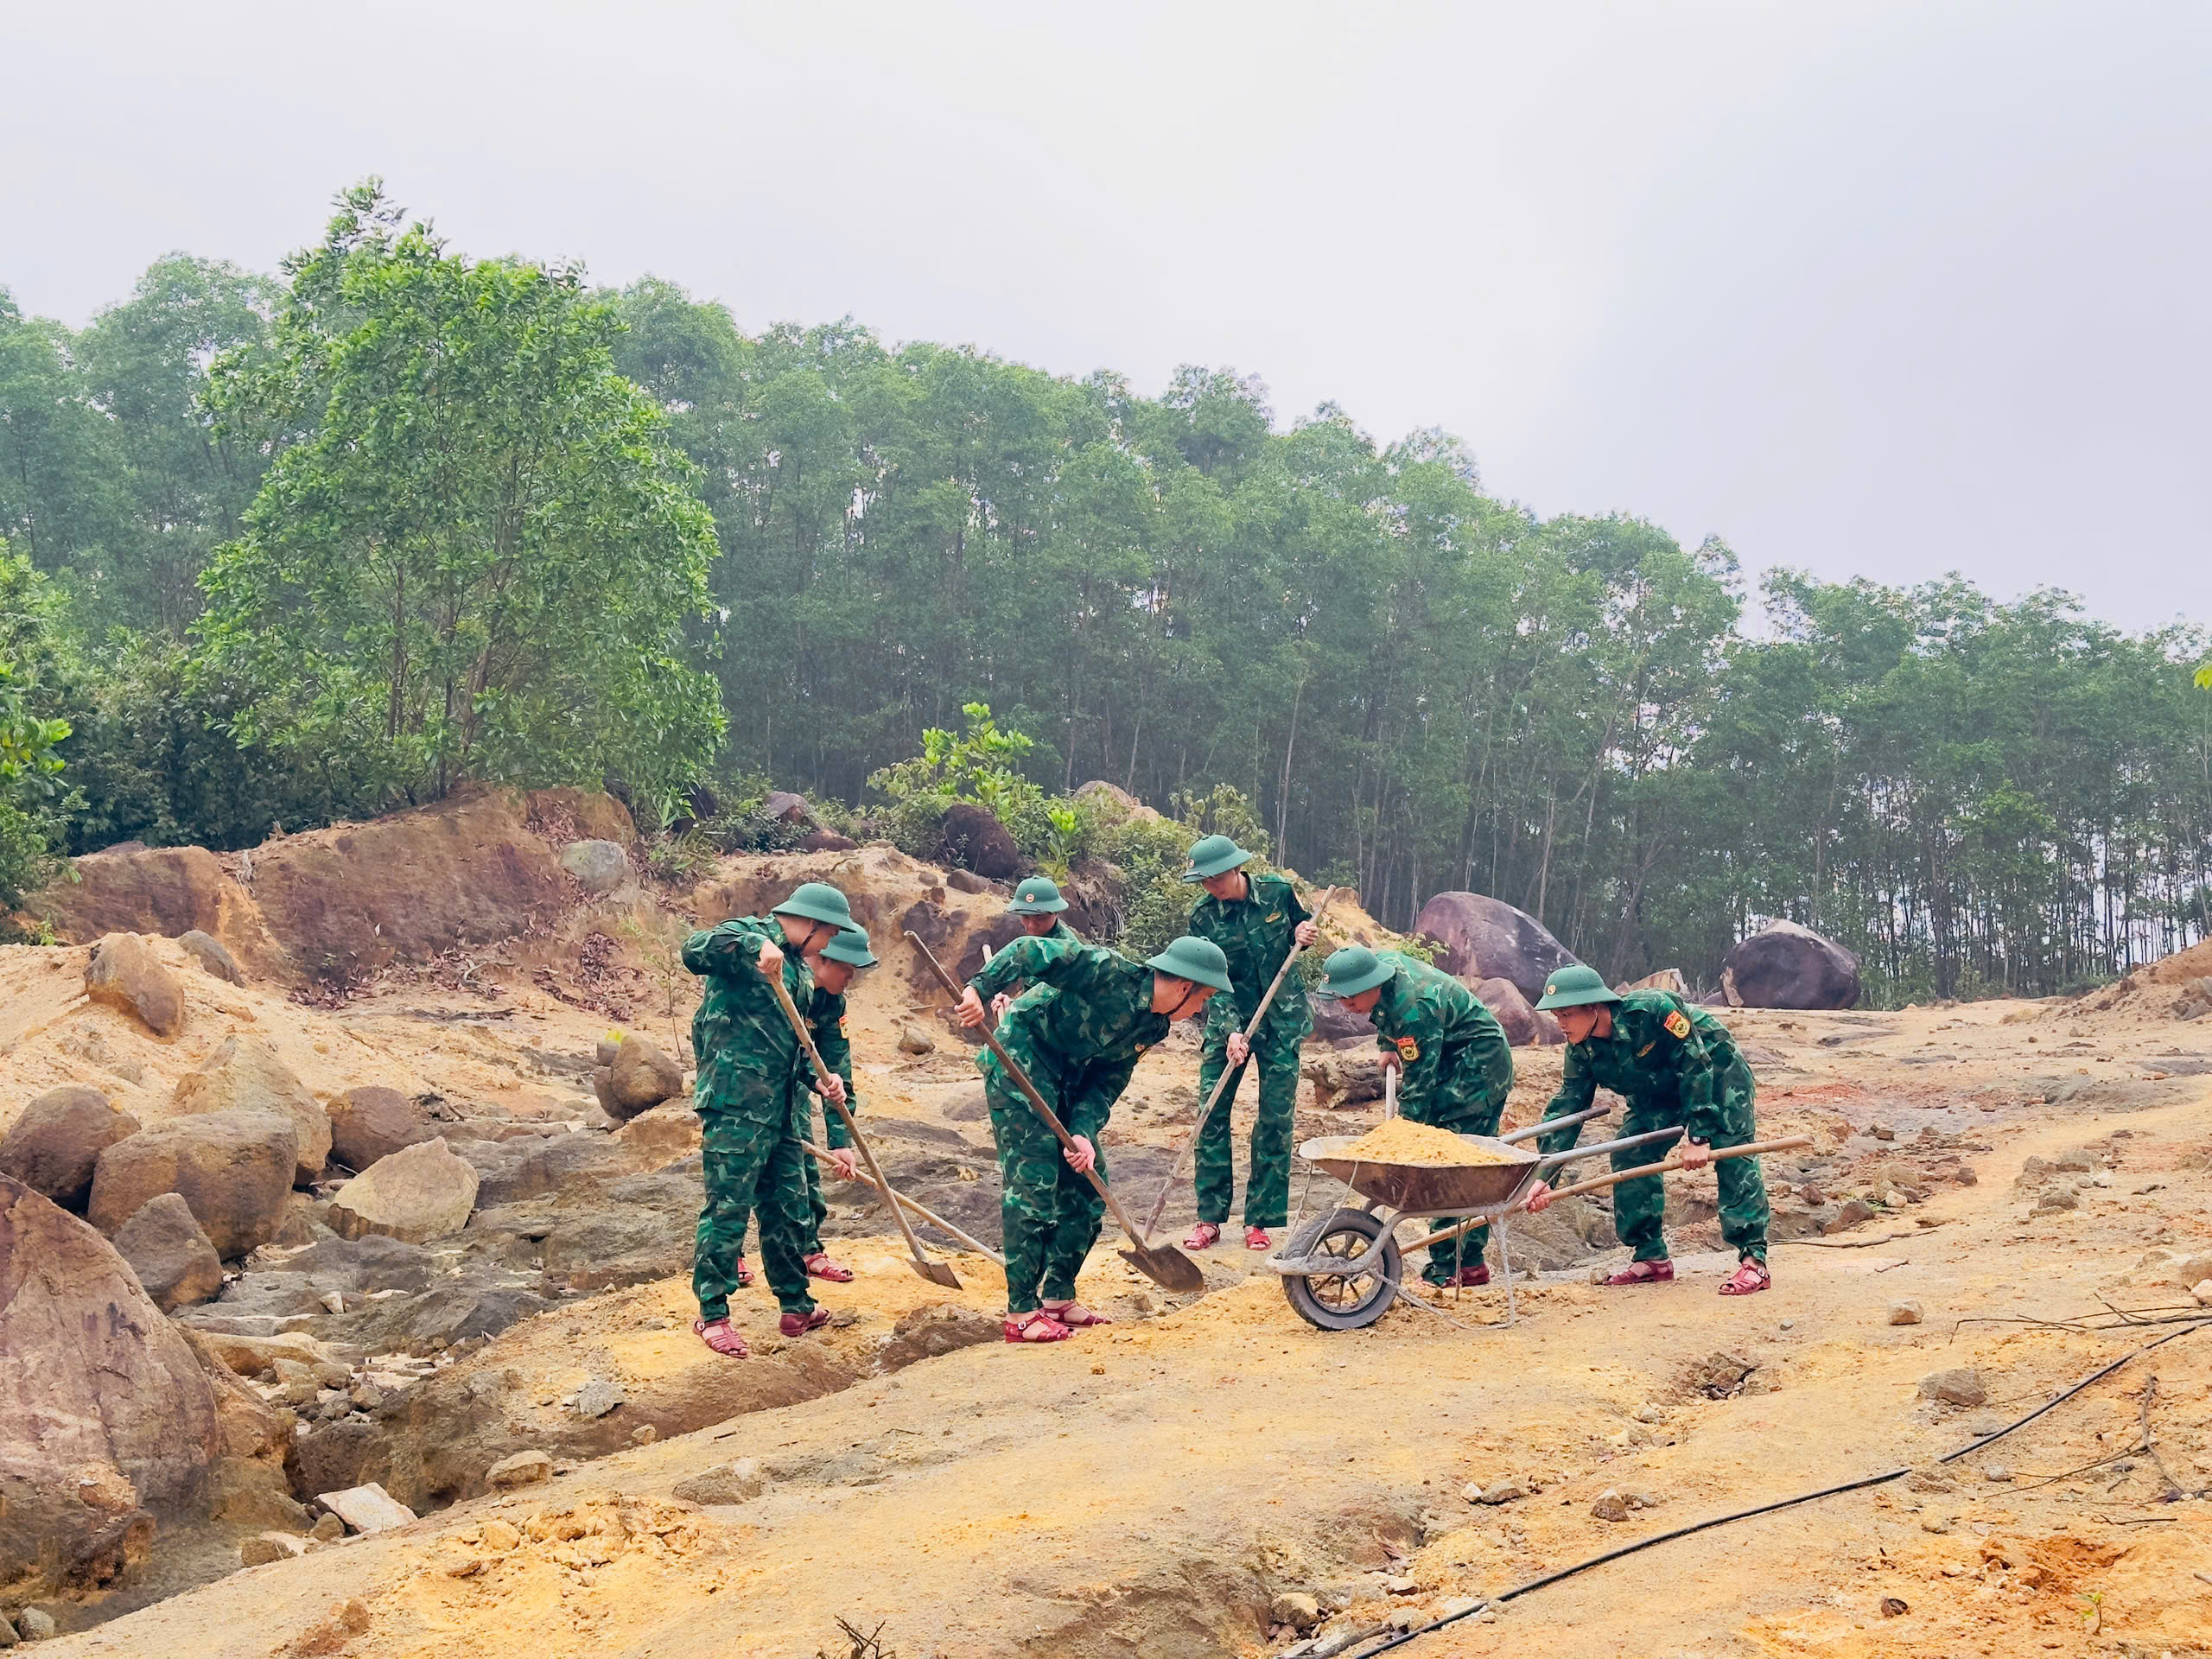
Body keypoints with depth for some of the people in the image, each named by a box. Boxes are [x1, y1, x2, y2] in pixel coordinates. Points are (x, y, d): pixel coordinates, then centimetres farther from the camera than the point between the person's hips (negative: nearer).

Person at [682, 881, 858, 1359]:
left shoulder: (800, 971, 20)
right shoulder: (747, 936, -7)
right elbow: (695, 951, -27)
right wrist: (754, 944, -38)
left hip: (779, 1109, 9)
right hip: (735, 1105, -9)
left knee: (789, 1207, 14)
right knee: (727, 1207, -4)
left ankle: (795, 1307, 26)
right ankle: (712, 1314, 6)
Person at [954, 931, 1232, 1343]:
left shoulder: (1153, 1027, 3)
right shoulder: (1110, 973, -23)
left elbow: (1106, 1085, 2)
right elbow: (1030, 951, -27)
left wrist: (1083, 1133, -15)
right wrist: (980, 988, -39)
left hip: (1067, 1082, 9)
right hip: (1018, 1064, -9)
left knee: (1087, 1184, 10)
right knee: (1033, 1185, -11)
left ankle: (1059, 1298, 21)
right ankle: (1021, 1313, -6)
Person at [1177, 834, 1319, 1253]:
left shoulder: (1278, 892, -7)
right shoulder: (1202, 916, -9)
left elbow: (1302, 929, 13)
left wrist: (1302, 935, -10)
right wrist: (1231, 1032, -26)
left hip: (1280, 1018, 0)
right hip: (1229, 1019, 0)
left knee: (1276, 1116, -2)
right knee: (1212, 1114, -5)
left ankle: (1260, 1220, 6)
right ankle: (1210, 1218, 3)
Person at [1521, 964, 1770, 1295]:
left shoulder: (1652, 1009, -36)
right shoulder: (1582, 1052, -16)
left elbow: (1696, 1064, -32)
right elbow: (1566, 1109, -12)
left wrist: (1698, 1137, -34)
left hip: (1717, 1072, -6)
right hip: (1660, 1090, 7)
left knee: (1732, 1154, -20)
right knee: (1628, 1154, -7)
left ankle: (1754, 1260, -21)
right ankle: (1652, 1258, 1)